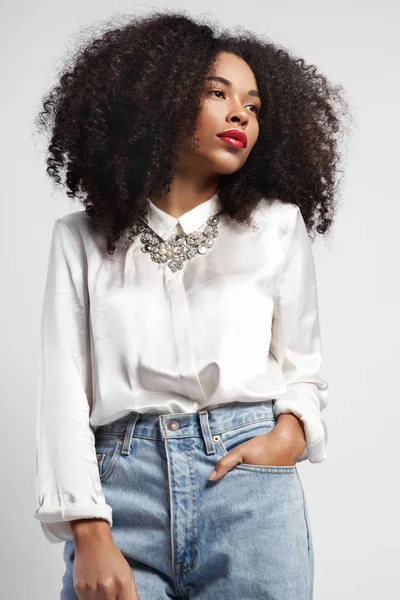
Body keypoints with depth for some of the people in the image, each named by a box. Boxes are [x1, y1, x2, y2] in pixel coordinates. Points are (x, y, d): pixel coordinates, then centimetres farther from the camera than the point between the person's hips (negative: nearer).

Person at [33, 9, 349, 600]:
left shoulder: (277, 226, 12)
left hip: (249, 485, 1)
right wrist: (89, 535, -10)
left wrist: (289, 435, -8)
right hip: (120, 484, -1)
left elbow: (302, 368, 14)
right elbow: (64, 392, 1)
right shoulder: (82, 240, 8)